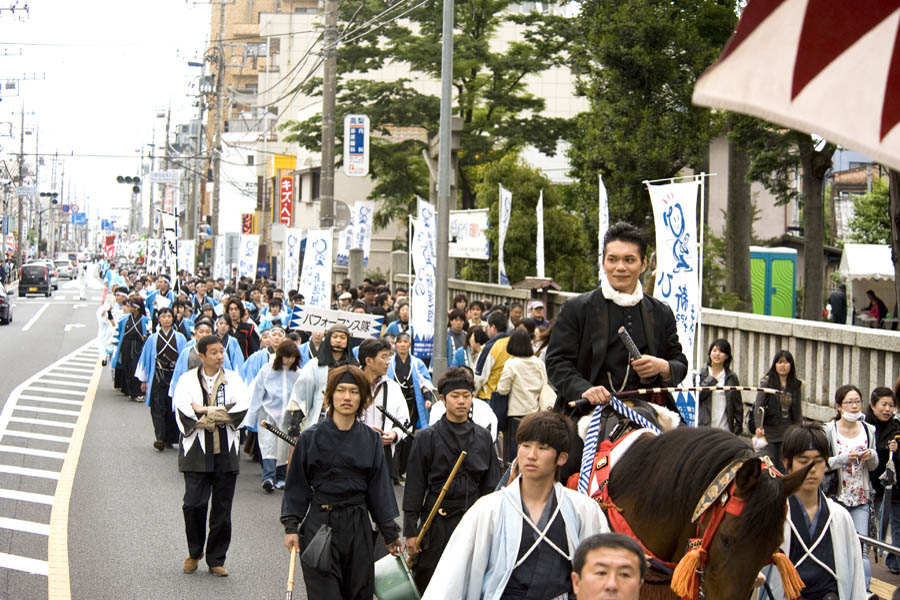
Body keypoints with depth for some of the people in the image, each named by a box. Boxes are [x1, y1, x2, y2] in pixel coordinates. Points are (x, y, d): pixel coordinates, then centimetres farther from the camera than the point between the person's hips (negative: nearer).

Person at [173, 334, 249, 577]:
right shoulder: (188, 380, 4)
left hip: (226, 451, 2)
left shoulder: (233, 379, 10)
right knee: (194, 504, -8)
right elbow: (183, 410, -11)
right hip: (197, 451, -2)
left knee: (222, 509, 3)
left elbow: (241, 408, -6)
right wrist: (219, 416, -15)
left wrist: (205, 411, -12)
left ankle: (216, 560, 14)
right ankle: (194, 553, 15)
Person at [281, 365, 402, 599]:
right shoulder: (311, 437, -2)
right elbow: (297, 485, 2)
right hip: (319, 524, -3)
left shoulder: (371, 439, 5)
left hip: (358, 525, 3)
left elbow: (378, 487, 9)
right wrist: (291, 526, -5)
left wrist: (391, 532, 10)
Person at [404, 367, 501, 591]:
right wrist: (410, 531, -4)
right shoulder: (427, 438, -1)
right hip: (437, 522, -3)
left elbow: (491, 485, 13)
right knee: (426, 587, 0)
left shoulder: (483, 438, 8)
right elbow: (414, 487, 0)